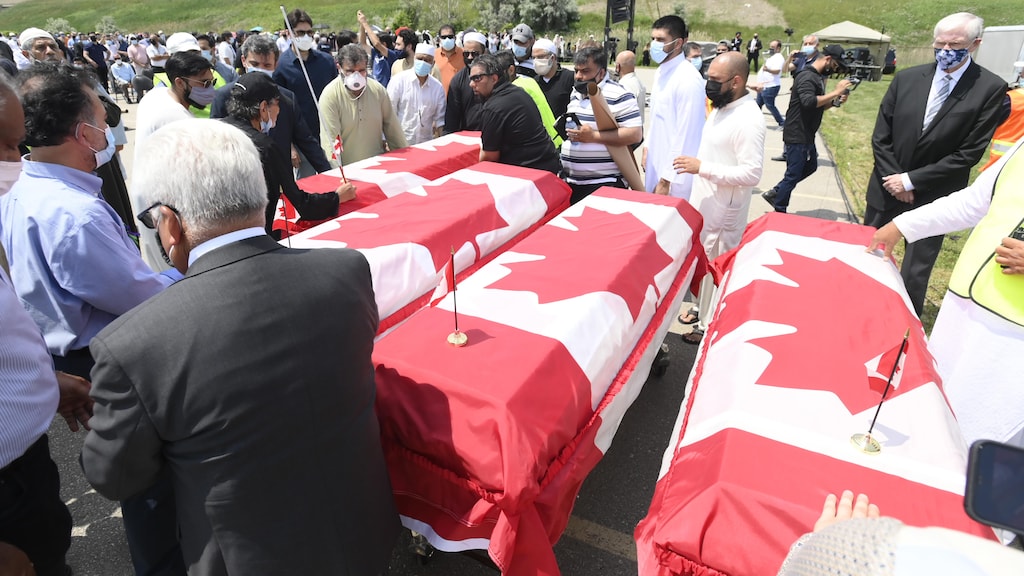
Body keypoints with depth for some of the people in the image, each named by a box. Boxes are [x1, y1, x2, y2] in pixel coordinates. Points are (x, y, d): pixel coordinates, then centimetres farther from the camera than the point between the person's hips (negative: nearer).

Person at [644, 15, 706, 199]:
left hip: (674, 173, -9)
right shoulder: (661, 71, 8)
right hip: (657, 163, 9)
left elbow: (685, 136, -21)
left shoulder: (688, 79, -19)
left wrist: (667, 179, -20)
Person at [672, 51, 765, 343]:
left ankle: (710, 324, 20)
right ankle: (702, 306, 40)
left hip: (723, 213, -9)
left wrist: (702, 167, -27)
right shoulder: (720, 107, 7)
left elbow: (752, 173, -26)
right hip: (702, 204, 9)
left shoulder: (748, 120, -22)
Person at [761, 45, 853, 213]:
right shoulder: (807, 77, -17)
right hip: (797, 136, -10)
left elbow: (818, 106, 20)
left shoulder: (817, 77, 14)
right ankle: (779, 213, 10)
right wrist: (835, 92, -26)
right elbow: (809, 102, -34)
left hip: (806, 135, 10)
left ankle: (775, 193, 25)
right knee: (793, 175, -2)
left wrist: (835, 101, 4)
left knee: (810, 166, 22)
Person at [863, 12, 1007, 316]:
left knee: (915, 274, 5)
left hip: (933, 198, -3)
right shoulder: (906, 78, -1)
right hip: (888, 188, 3)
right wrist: (894, 180, -9)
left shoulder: (991, 89, -8)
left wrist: (911, 180, -15)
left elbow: (969, 153, -12)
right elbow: (880, 137, 0)